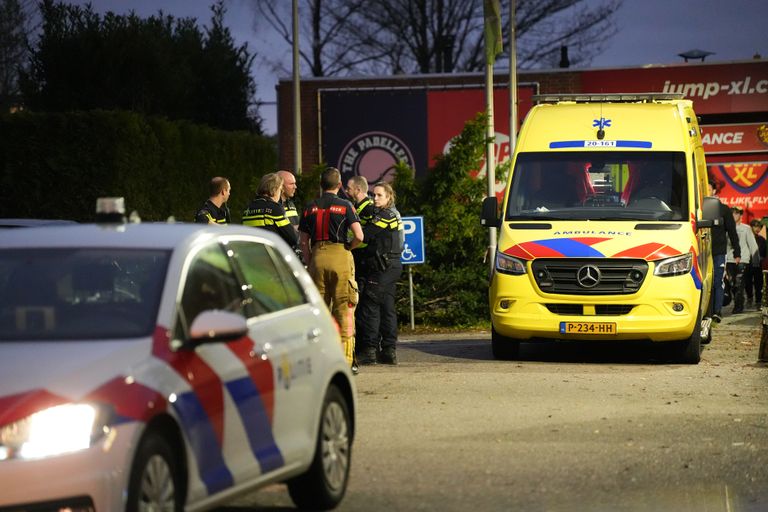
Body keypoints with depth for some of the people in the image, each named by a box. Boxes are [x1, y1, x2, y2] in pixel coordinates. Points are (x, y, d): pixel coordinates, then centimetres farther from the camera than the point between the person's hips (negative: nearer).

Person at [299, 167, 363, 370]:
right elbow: (358, 236, -10)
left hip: (317, 255, 3)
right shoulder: (345, 206, -2)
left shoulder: (310, 207, 9)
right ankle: (345, 359, -4)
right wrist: (348, 247, 9)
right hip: (340, 255, -3)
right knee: (344, 308, 0)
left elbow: (303, 241, 9)